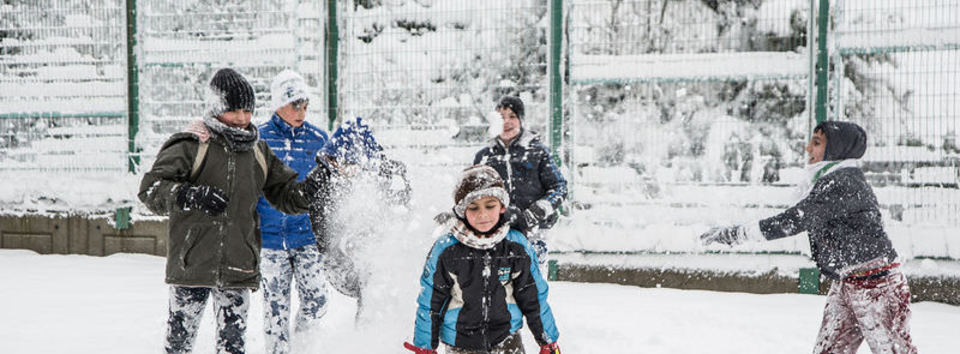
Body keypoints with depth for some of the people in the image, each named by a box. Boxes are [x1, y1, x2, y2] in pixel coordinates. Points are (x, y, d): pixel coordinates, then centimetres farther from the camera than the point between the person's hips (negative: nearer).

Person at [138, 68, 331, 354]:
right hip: (192, 264, -3)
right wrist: (189, 196, -26)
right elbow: (150, 190, -9)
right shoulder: (190, 146, -3)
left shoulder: (258, 151, 12)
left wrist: (313, 185, -4)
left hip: (239, 267, 3)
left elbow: (287, 197, 17)